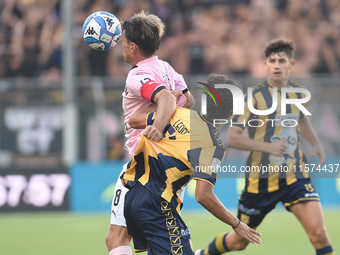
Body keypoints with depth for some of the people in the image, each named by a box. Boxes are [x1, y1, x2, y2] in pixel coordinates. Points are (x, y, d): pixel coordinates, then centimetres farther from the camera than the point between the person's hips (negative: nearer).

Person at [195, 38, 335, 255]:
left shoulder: (297, 93, 4)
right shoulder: (256, 96, -13)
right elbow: (232, 138, -16)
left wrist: (316, 143, 12)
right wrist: (268, 146, -27)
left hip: (295, 176, 3)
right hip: (262, 179, -3)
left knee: (318, 233, -17)